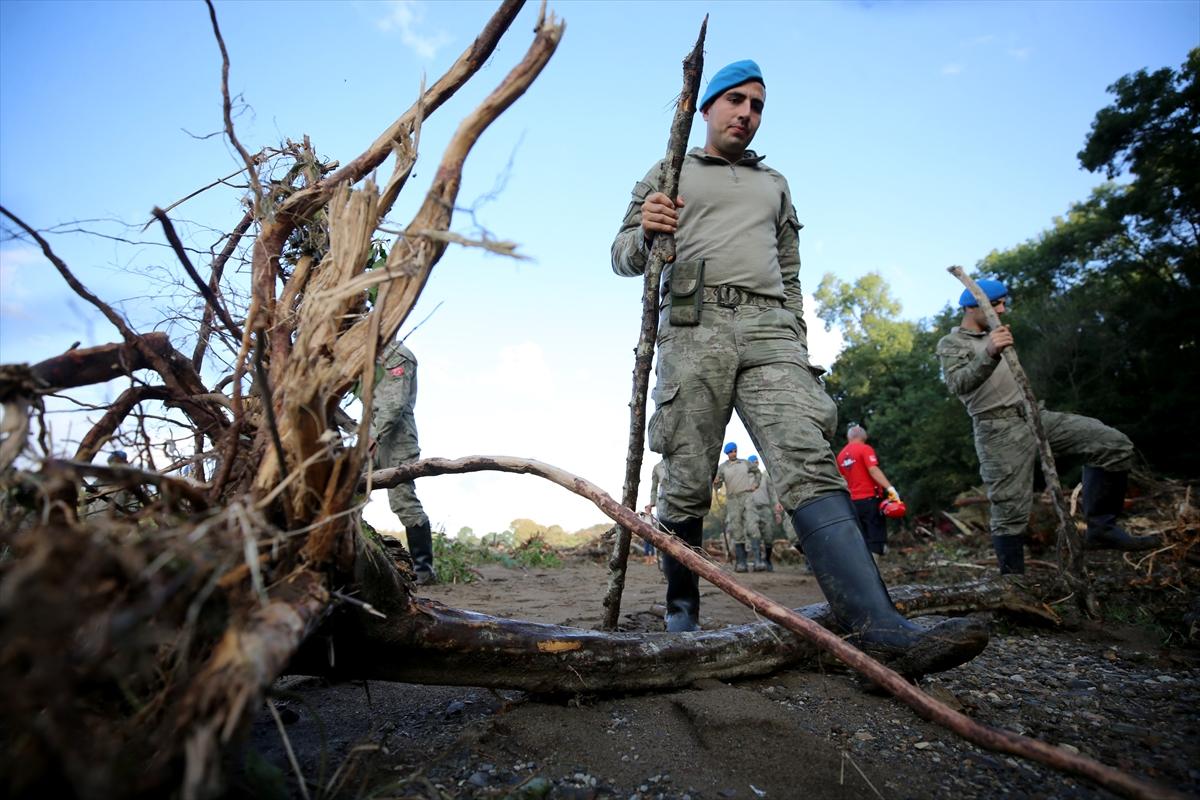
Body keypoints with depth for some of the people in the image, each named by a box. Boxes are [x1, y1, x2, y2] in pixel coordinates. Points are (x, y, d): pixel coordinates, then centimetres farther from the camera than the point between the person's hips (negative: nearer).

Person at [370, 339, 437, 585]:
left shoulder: (397, 355, -7)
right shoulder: (375, 356, 21)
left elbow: (396, 403, -16)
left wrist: (375, 436, -21)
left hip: (394, 438, -10)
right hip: (375, 435, 10)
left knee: (404, 501, -10)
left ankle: (424, 569, -4)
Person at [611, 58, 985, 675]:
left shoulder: (775, 184, 32)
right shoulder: (668, 175, 21)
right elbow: (622, 258, 13)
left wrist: (798, 342, 16)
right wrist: (645, 232, -11)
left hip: (769, 329, 2)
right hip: (693, 329, -2)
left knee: (808, 462, -17)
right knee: (688, 486, -5)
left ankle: (880, 629, -27)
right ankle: (681, 612, 12)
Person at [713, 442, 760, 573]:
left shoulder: (745, 463, 14)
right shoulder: (722, 467, 8)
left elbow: (757, 470, 29)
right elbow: (717, 486, 1)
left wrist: (756, 484, 13)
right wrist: (715, 482, -22)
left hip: (748, 497, 1)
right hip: (733, 500, 0)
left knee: (752, 528, -12)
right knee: (737, 532, -2)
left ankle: (758, 560, -14)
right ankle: (740, 563, -1)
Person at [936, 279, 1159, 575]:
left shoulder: (994, 336, 21)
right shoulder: (951, 344, -4)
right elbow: (958, 384, -25)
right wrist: (989, 354, -40)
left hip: (1033, 415, 8)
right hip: (999, 431, -8)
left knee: (1114, 443, -4)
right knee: (1010, 512, -8)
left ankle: (1101, 527, 2)